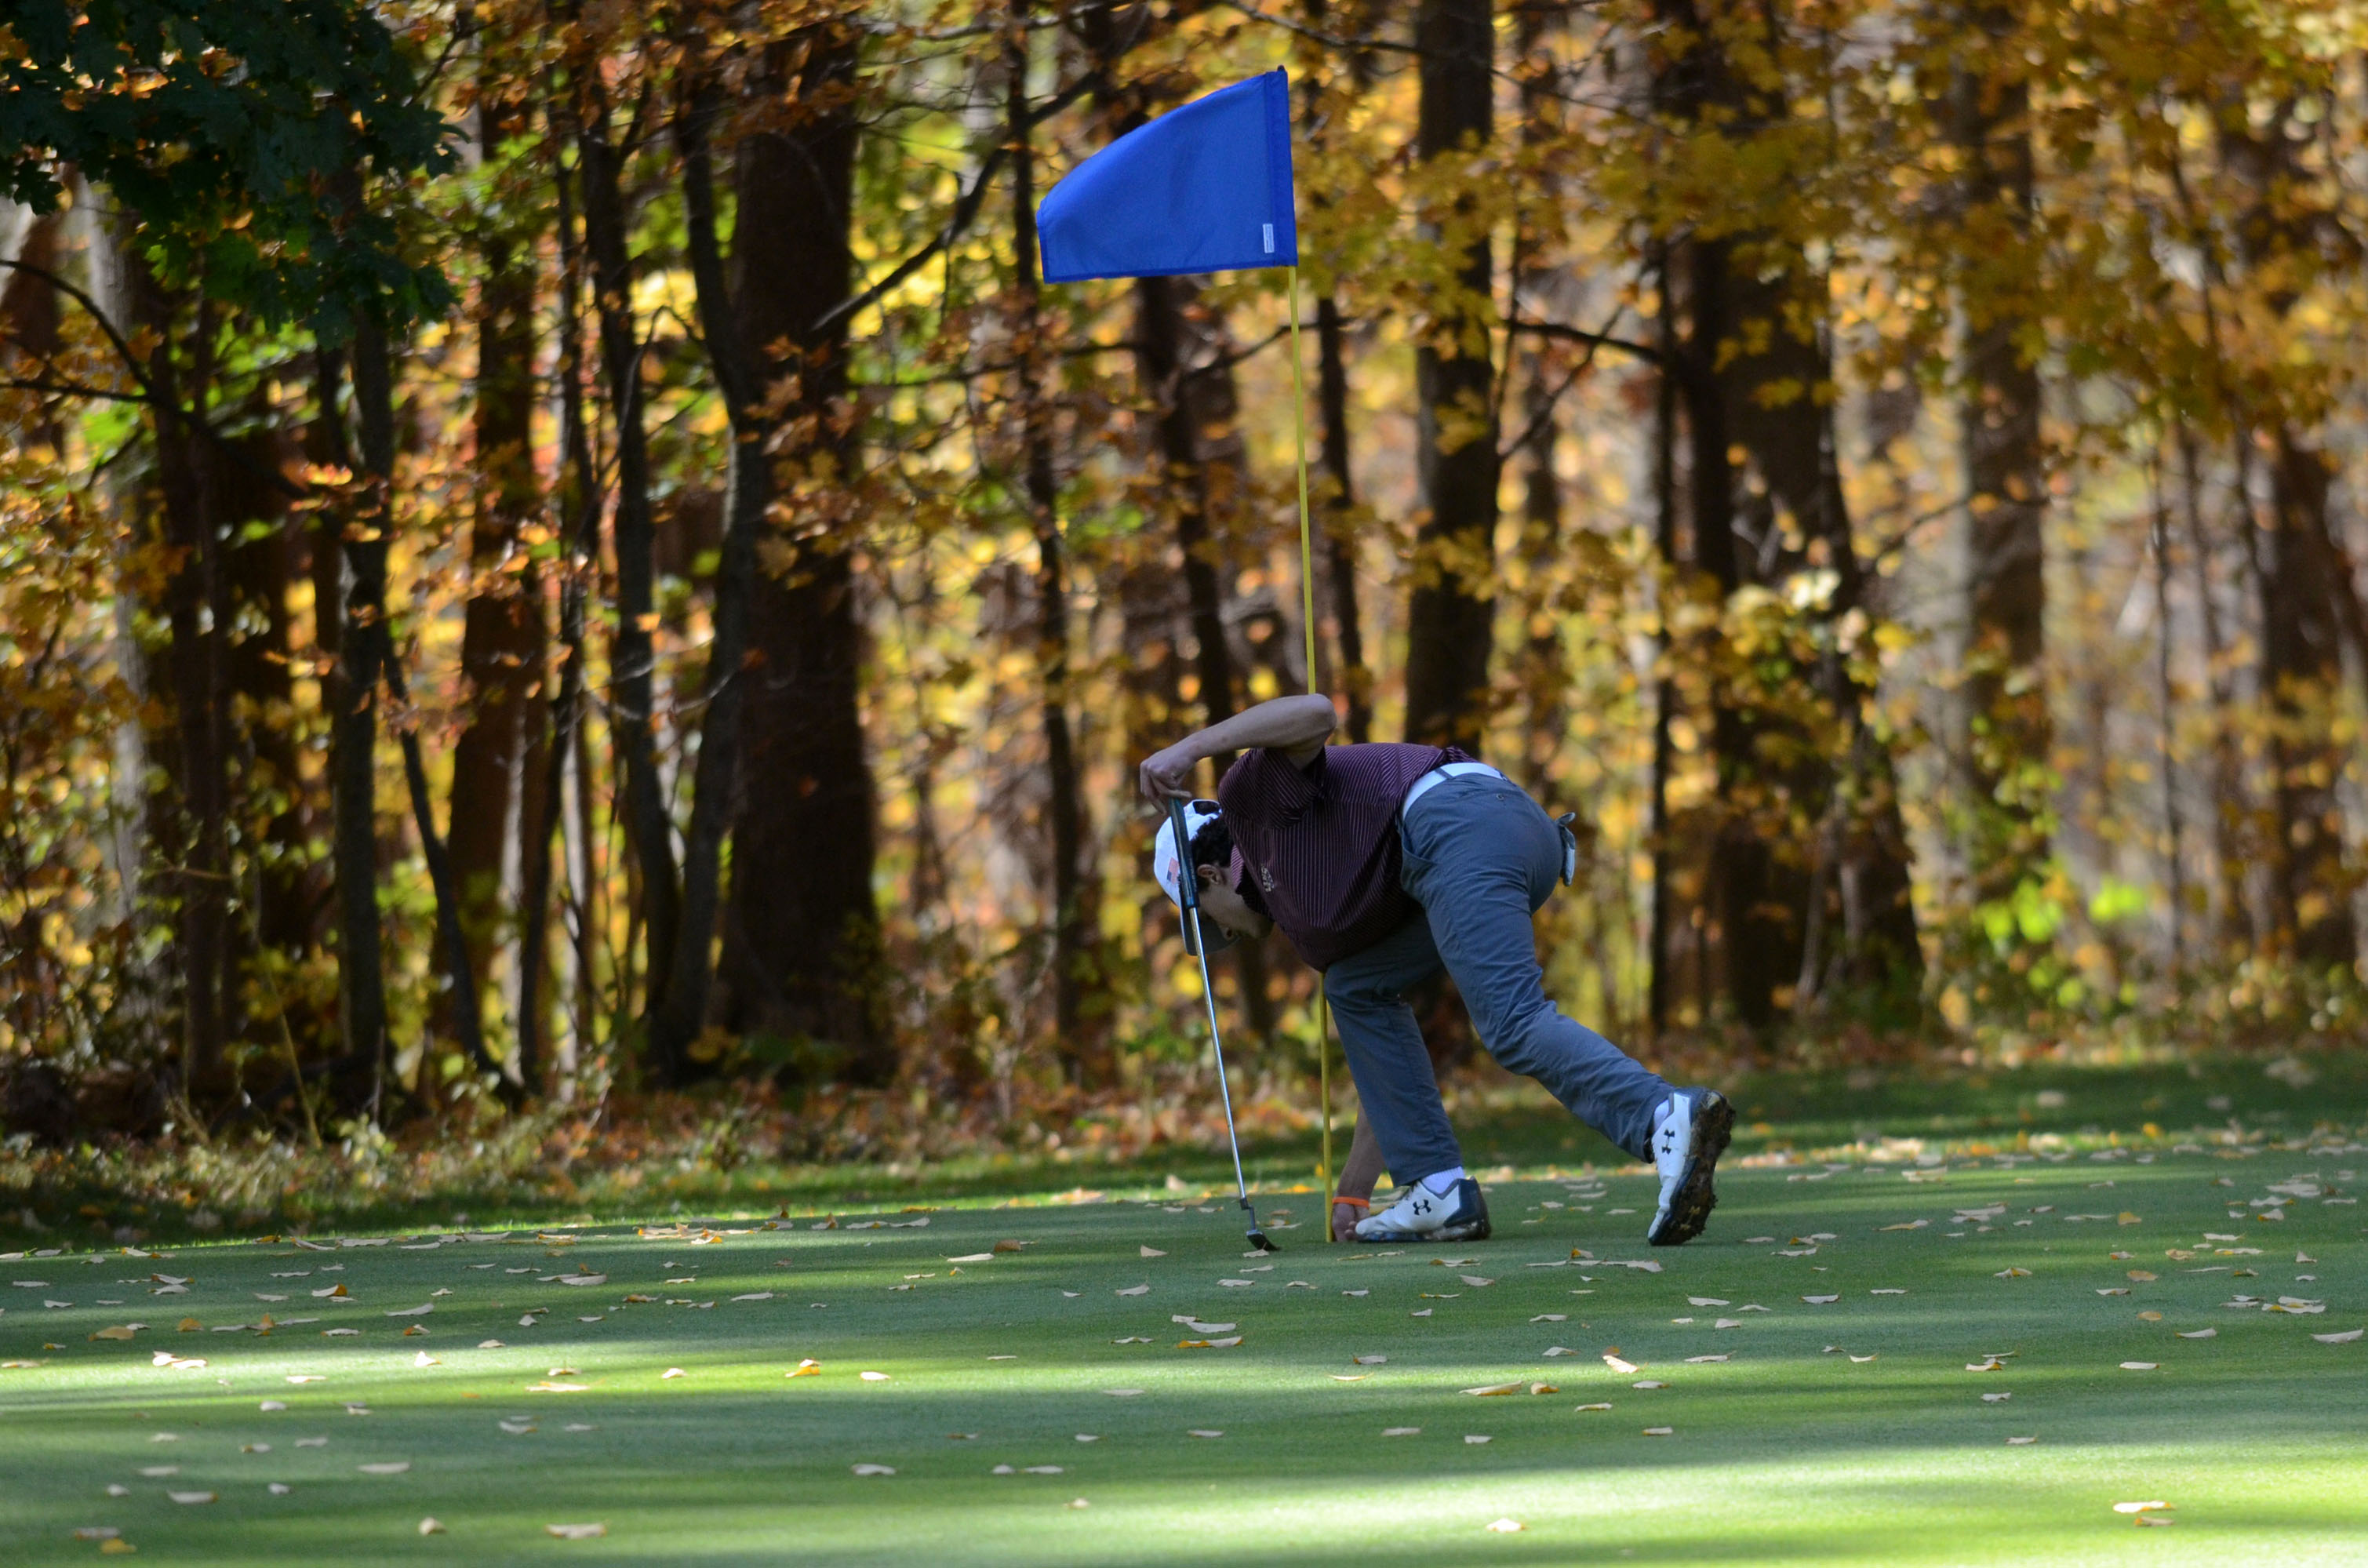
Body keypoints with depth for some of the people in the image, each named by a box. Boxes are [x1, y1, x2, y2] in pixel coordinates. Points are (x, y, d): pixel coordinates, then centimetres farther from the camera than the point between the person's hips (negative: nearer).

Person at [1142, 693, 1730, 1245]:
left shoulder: (1254, 801, 16)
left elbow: (1317, 712, -6)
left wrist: (1192, 746, -8)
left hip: (1461, 819, -9)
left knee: (1512, 1026, -22)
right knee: (1356, 988, 22)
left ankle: (1667, 1118, -45)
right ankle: (1440, 1192, 11)